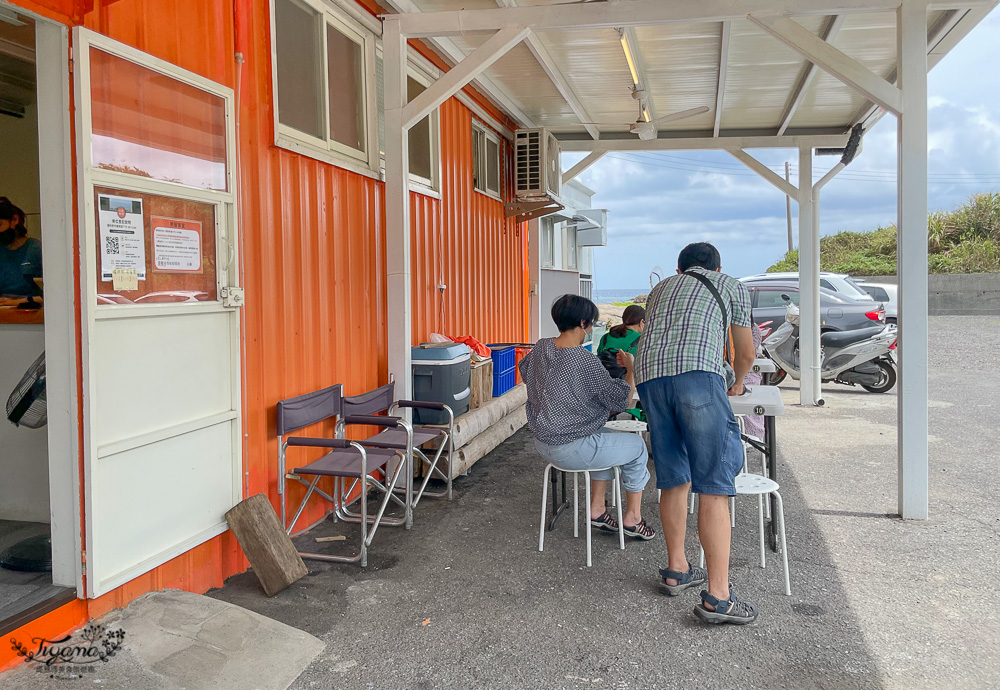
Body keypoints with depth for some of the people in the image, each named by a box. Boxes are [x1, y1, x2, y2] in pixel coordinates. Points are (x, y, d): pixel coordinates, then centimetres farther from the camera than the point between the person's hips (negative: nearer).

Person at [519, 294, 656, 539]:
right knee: (637, 447, 13)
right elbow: (621, 400, -17)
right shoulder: (586, 361, -25)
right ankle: (632, 519, 27)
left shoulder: (540, 347, -2)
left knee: (609, 437, 31)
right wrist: (631, 368, -3)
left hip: (542, 442, 8)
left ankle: (597, 508, 32)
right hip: (570, 450, -8)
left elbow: (524, 370, 21)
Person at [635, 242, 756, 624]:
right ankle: (717, 597, -6)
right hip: (698, 374, -5)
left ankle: (676, 570, 25)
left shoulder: (661, 288, 35)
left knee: (674, 479, 16)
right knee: (713, 485, -5)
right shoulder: (732, 285, 24)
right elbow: (745, 354, 28)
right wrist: (737, 383, 50)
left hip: (649, 377, 5)